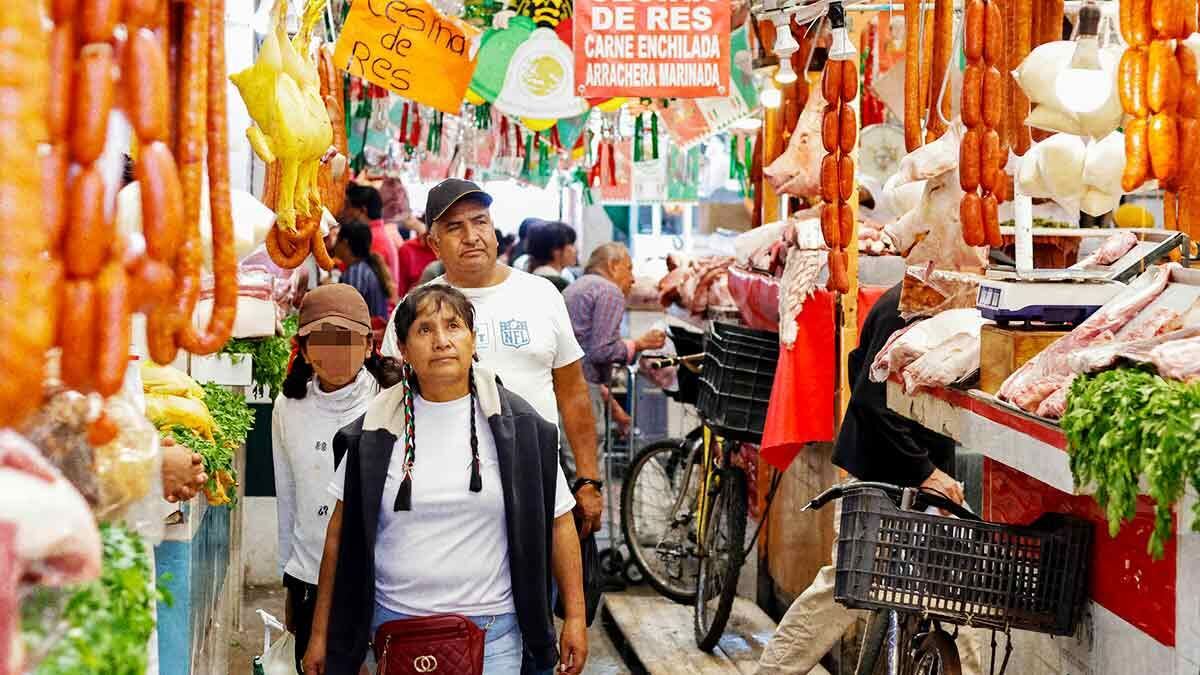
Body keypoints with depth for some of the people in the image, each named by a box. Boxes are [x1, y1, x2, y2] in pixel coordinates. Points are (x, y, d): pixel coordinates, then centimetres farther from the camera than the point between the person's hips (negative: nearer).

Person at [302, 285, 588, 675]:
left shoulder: (518, 427, 0)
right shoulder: (376, 432, 1)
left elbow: (557, 522, 3)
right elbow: (341, 533, 5)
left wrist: (575, 616, -1)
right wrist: (320, 633, 5)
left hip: (491, 629, -1)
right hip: (393, 624, 1)